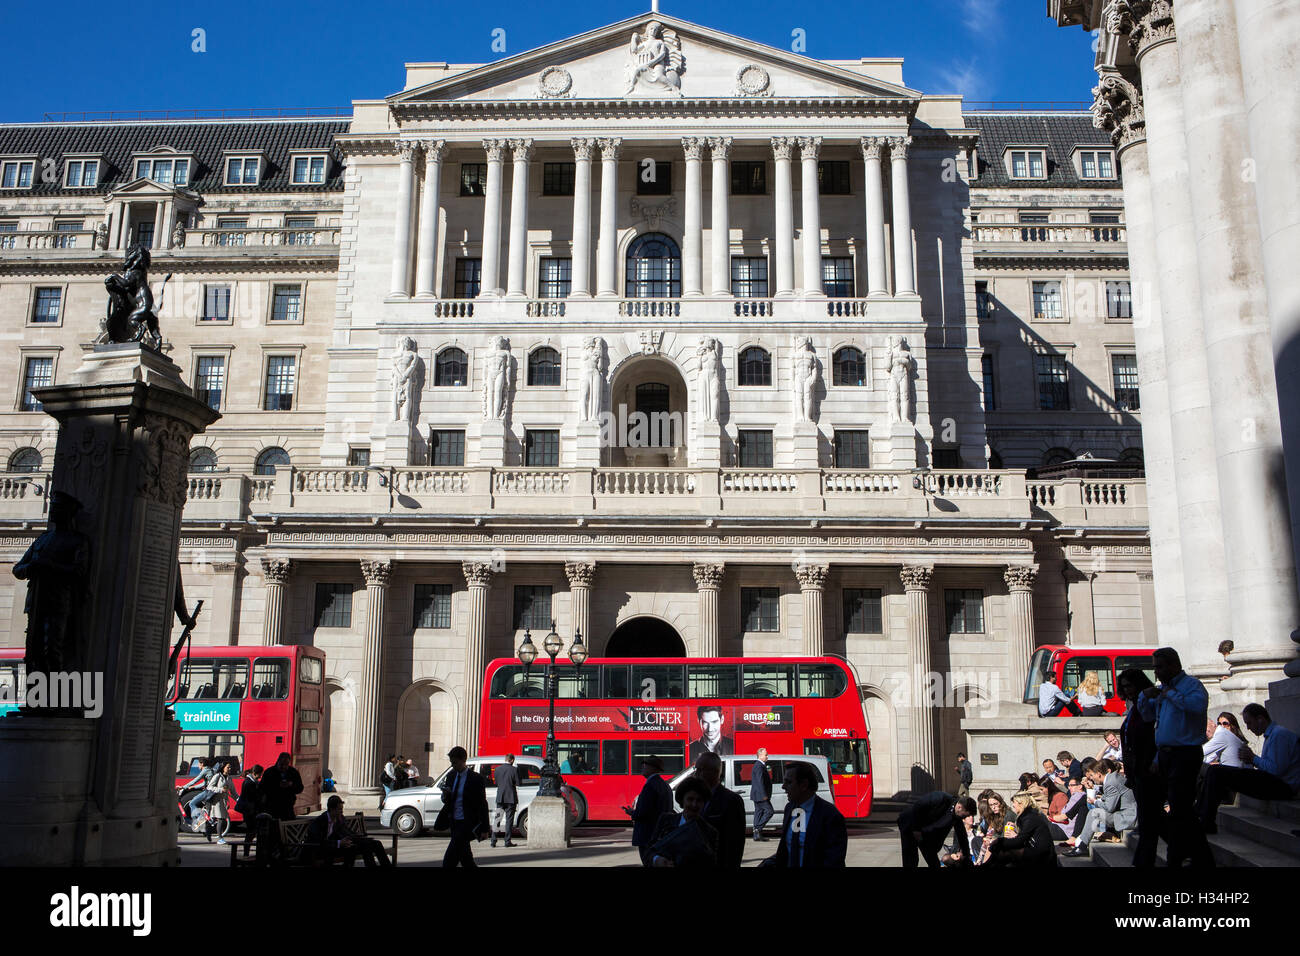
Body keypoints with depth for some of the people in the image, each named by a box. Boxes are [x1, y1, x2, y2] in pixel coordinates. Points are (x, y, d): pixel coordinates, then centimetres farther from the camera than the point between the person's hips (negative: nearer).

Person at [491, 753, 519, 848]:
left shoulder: (498, 769, 5)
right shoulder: (514, 770, -6)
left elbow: (496, 783, 14)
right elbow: (517, 786, -6)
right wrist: (517, 802, -2)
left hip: (500, 798, 3)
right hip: (511, 798, -3)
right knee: (509, 820, 3)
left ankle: (493, 840, 4)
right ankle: (508, 841, 3)